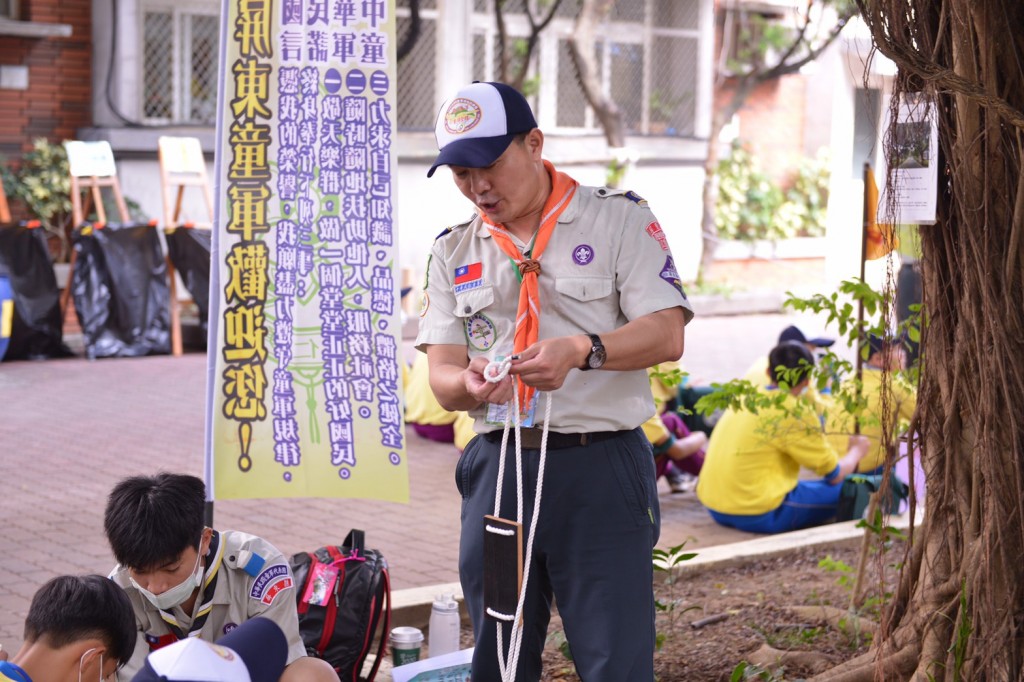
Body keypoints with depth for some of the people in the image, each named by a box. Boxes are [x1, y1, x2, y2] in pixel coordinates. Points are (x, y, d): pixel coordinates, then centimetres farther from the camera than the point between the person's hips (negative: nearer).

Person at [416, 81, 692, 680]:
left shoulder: (620, 218, 1)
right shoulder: (453, 251, 12)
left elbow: (666, 335, -8)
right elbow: (442, 374, 6)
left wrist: (583, 351, -26)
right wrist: (470, 383, -19)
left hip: (599, 467, -4)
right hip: (496, 468, 4)